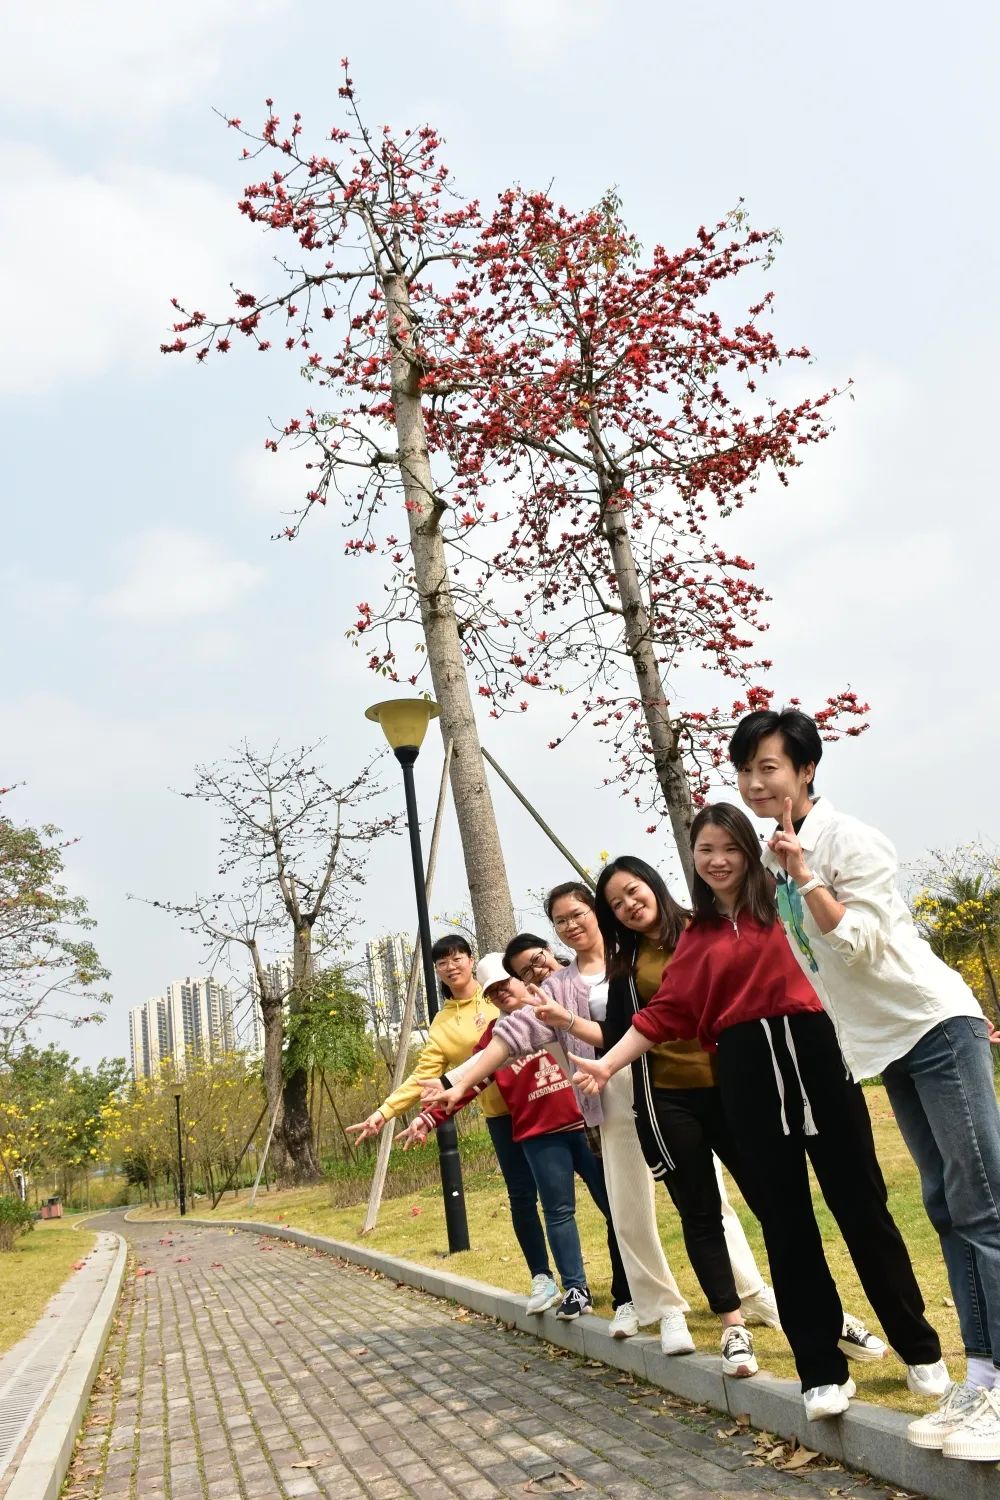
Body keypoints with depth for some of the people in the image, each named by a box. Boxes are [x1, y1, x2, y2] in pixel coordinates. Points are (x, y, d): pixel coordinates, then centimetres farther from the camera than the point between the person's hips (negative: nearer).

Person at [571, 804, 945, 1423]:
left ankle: (920, 1348, 21)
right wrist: (606, 1065, 3)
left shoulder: (785, 902, 5)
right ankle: (824, 1372, 18)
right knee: (785, 1222, 7)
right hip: (746, 1075, 3)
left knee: (860, 1204, 4)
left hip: (813, 1053, -3)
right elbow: (663, 1013, 10)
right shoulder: (696, 938, 14)